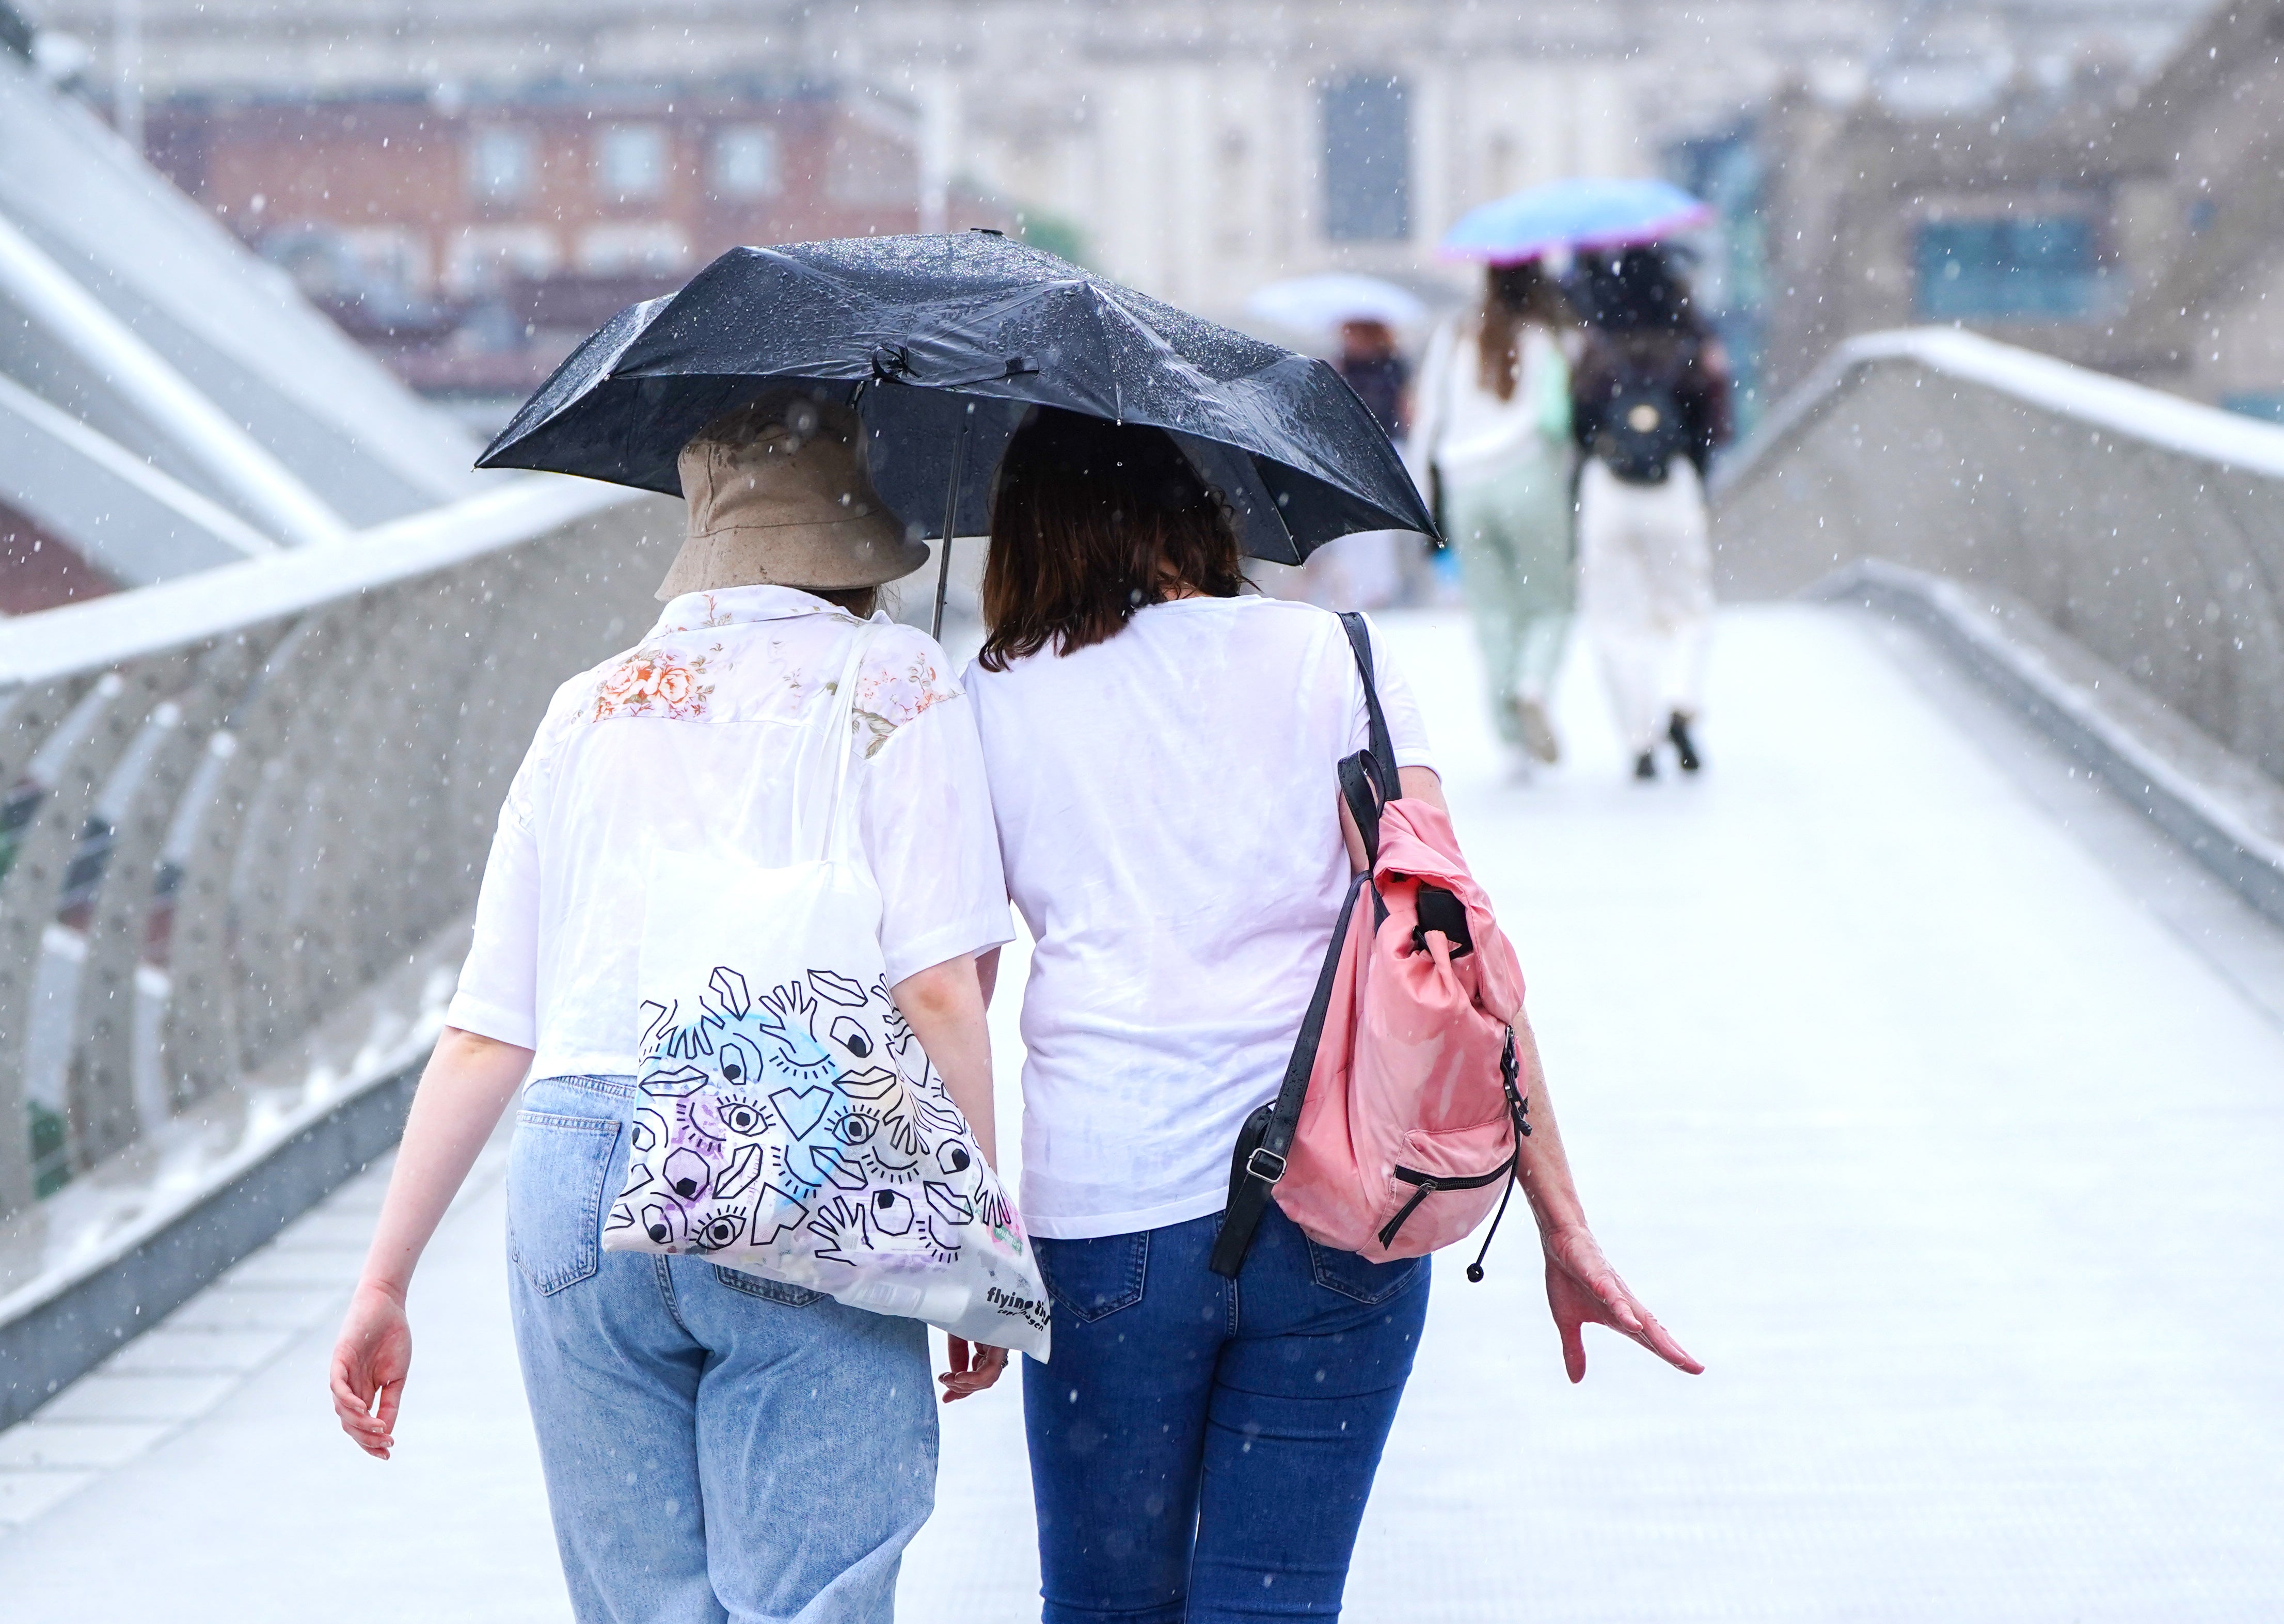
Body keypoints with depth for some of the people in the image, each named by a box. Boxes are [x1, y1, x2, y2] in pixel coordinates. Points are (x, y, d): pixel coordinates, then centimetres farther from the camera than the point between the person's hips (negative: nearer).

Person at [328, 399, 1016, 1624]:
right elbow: (936, 990, -6)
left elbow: (484, 1030, 15)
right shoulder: (895, 683, 6)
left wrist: (385, 1284, 19)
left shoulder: (590, 709, 19)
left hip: (570, 1182, 4)